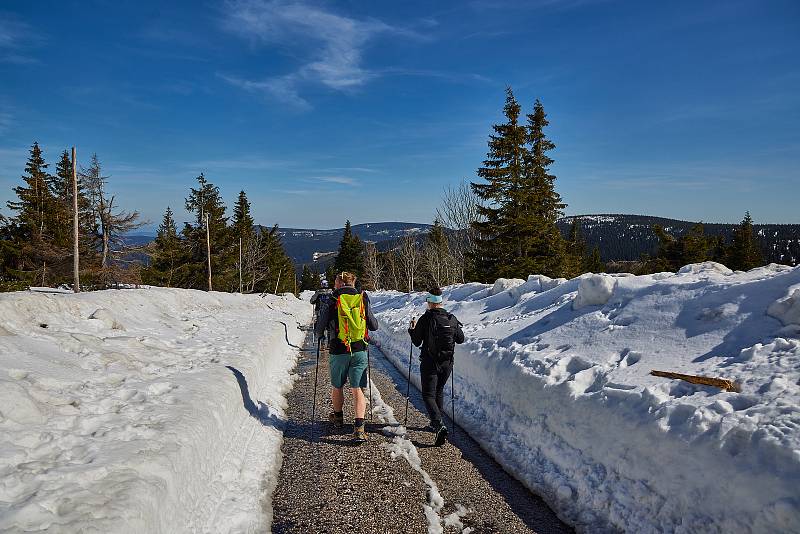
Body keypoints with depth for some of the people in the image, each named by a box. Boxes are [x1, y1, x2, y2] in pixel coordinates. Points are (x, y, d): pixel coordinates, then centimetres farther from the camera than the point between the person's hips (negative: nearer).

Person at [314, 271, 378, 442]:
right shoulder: (363, 300, 2)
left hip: (338, 352, -1)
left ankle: (338, 417, 40)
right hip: (359, 351, 2)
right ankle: (359, 427, -10)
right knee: (357, 389, 3)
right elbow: (374, 326, 9)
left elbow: (320, 329, 1)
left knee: (337, 387, 20)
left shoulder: (331, 301, -5)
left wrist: (319, 335, 24)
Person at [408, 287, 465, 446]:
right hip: (447, 363, 5)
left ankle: (440, 425, -18)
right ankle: (436, 423, 32)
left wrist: (412, 329, 10)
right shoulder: (452, 319, -1)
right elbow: (461, 339, 9)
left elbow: (416, 342, -7)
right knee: (439, 392, 23)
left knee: (429, 395, 1)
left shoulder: (425, 319, -13)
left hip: (429, 363, -5)